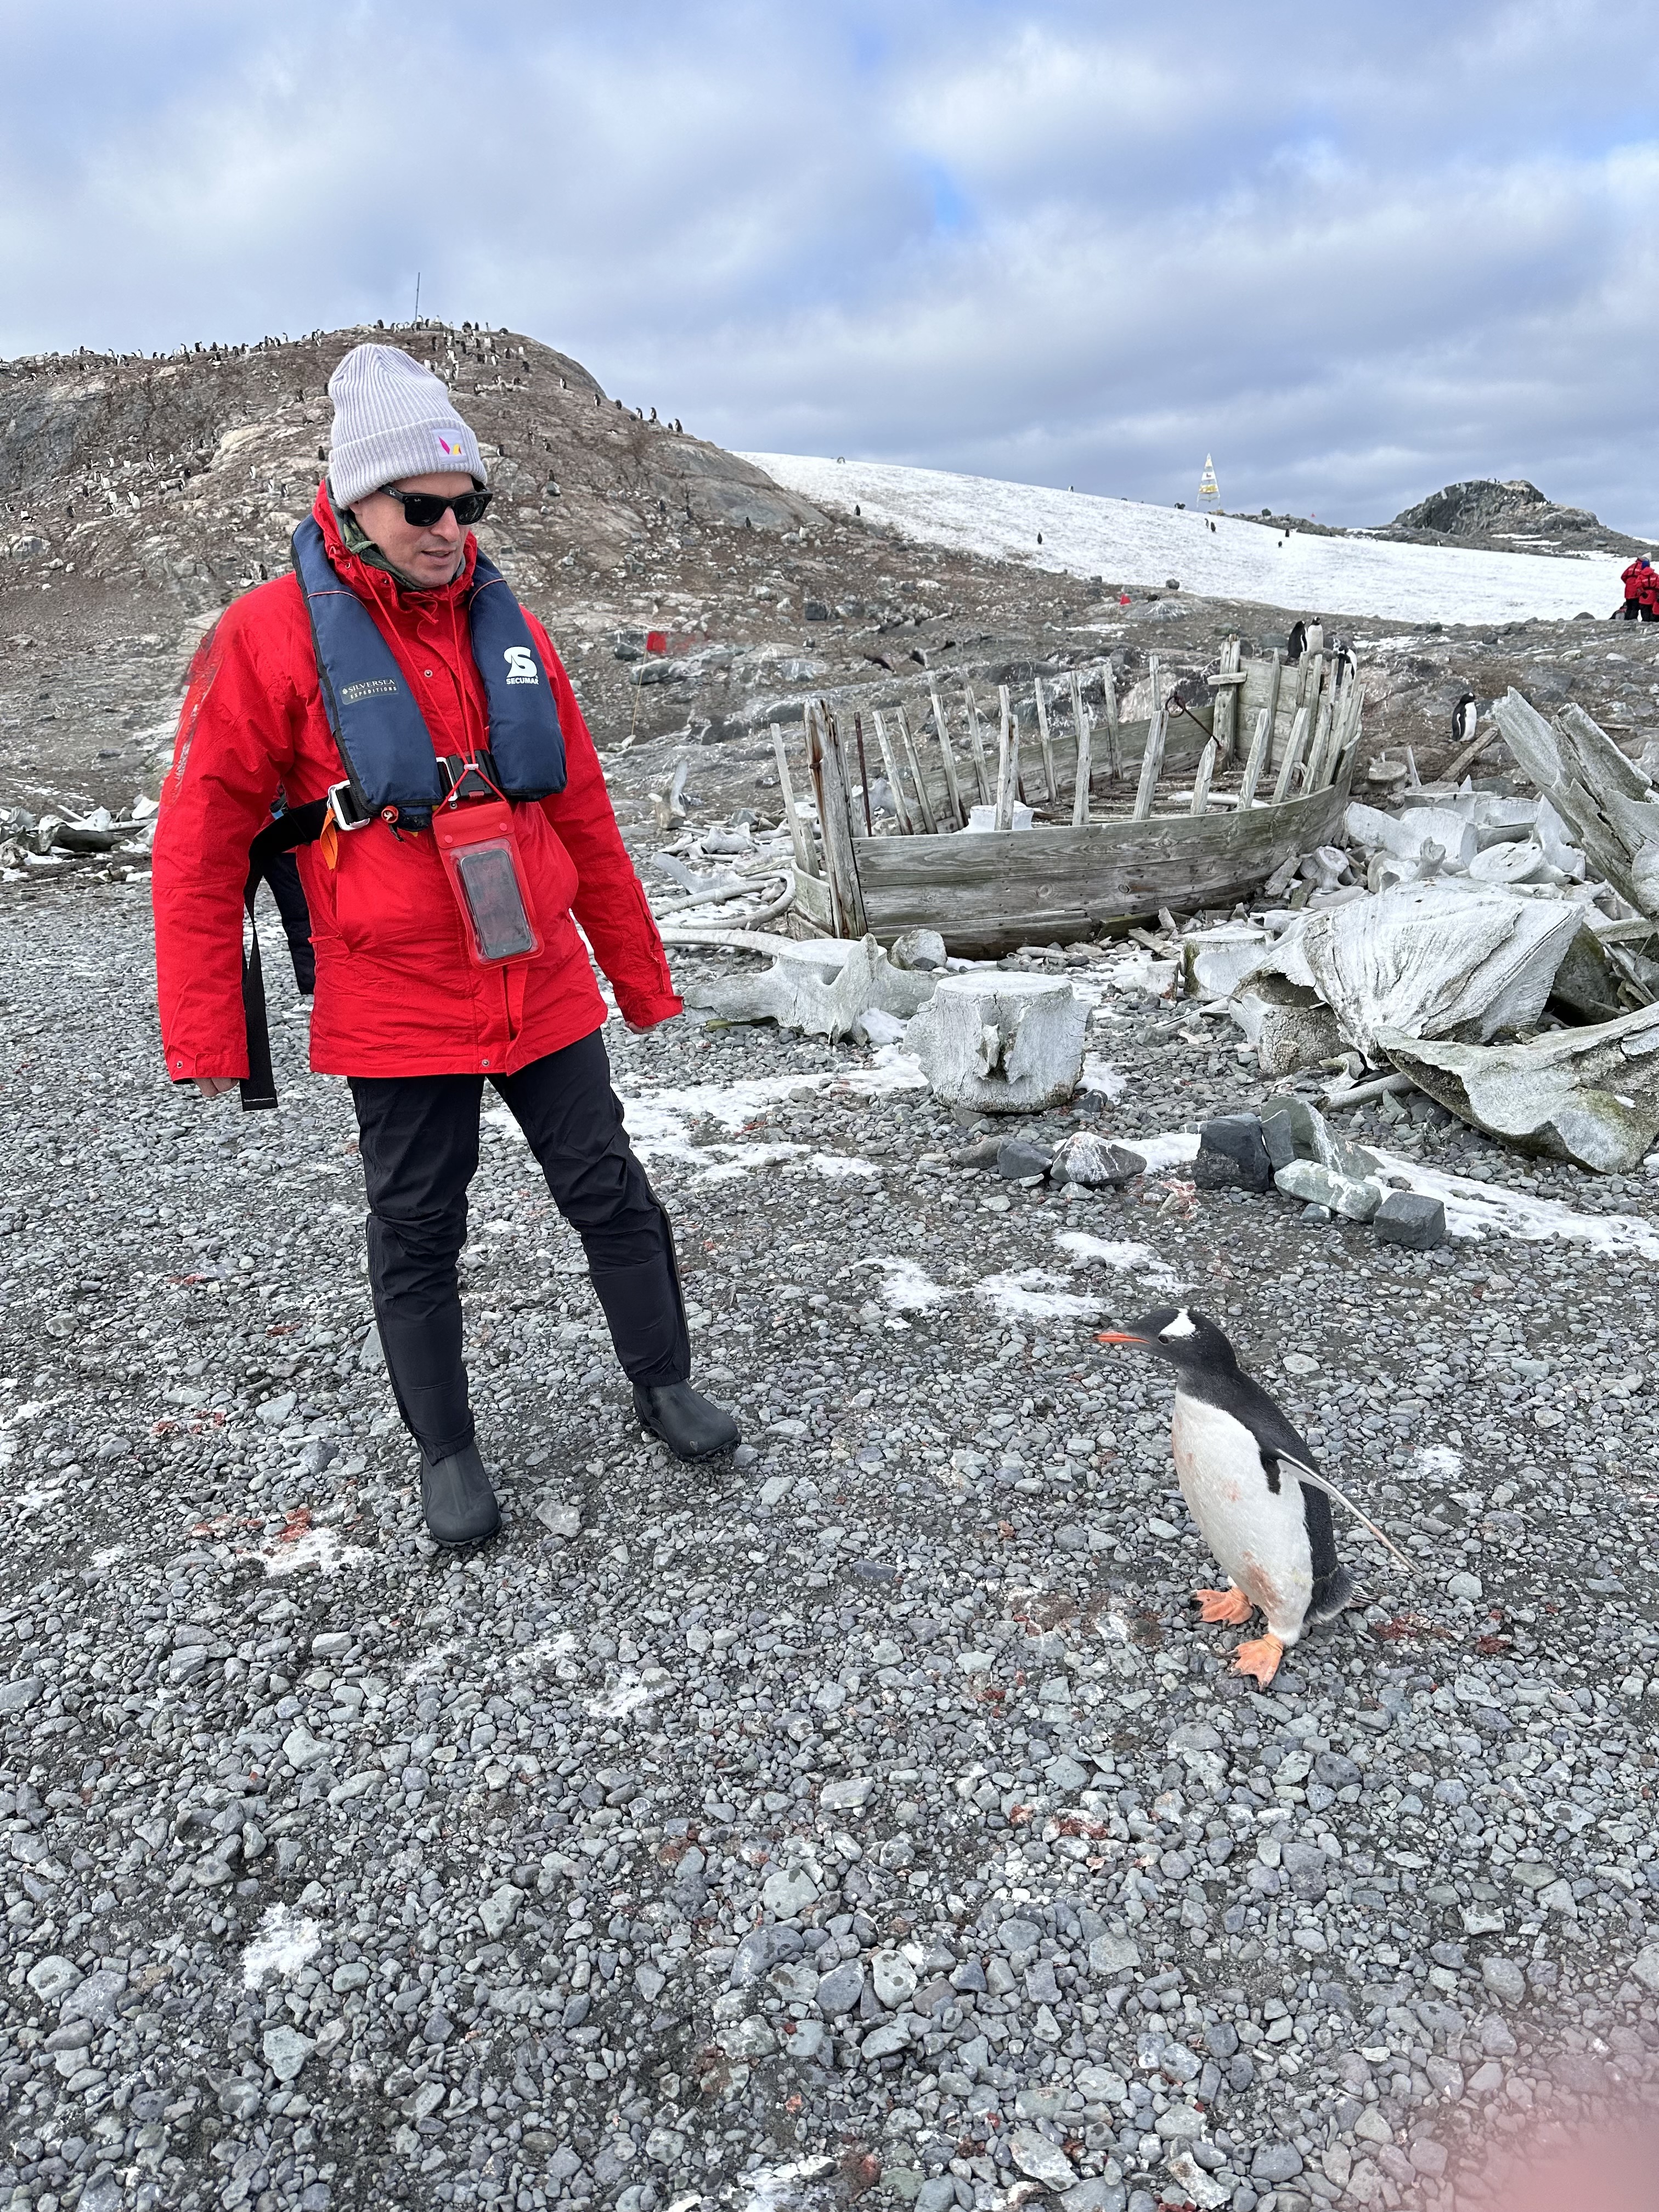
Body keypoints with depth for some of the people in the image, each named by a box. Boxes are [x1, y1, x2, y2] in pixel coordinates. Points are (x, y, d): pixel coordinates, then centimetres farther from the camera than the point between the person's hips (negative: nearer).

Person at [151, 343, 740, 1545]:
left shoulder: (508, 627, 5)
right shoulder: (273, 637, -8)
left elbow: (585, 820, 10)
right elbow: (202, 847, -6)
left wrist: (642, 975, 13)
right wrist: (207, 1035, -7)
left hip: (546, 993, 4)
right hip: (396, 1015, -3)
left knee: (613, 1197, 12)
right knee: (418, 1239, 10)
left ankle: (664, 1382, 32)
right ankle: (447, 1449, 29)